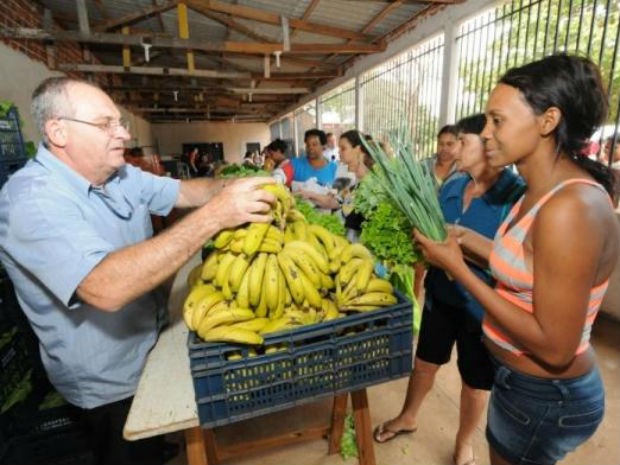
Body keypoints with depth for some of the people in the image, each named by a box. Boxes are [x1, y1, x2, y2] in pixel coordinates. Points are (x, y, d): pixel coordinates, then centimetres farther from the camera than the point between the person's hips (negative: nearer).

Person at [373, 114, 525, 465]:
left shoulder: (518, 194, -18)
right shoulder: (451, 187, 0)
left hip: (483, 306, -5)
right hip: (441, 295, 5)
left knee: (476, 381, 20)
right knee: (425, 361, 23)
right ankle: (408, 418, 49)